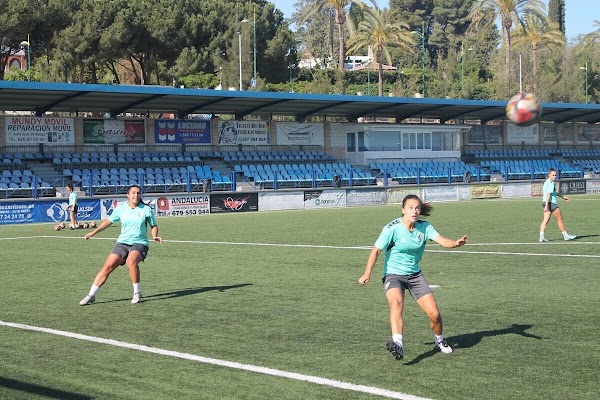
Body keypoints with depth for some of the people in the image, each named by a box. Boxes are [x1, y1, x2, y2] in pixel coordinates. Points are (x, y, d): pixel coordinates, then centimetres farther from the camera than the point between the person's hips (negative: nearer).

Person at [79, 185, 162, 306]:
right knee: (108, 266, -11)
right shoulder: (120, 209, 6)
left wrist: (155, 236, -8)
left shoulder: (146, 209, 0)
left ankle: (137, 292, -16)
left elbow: (153, 226, 11)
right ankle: (91, 295, -3)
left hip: (140, 244, -3)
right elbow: (109, 221, 18)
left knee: (131, 261, -34)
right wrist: (94, 232, 12)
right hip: (122, 242, 3)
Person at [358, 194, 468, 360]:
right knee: (396, 303, -35)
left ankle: (440, 341, 27)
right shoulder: (392, 228, -16)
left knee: (434, 313, -4)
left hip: (415, 275, 4)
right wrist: (367, 273, -30)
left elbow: (442, 241, -16)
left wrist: (456, 243, -38)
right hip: (393, 274, -4)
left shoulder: (424, 227, -4)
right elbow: (376, 250, -18)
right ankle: (398, 343, -54)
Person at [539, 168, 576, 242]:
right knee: (560, 219, 5)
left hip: (546, 202, 9)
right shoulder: (551, 183, -15)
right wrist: (546, 205, -28)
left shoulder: (547, 182, 16)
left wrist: (563, 197, 34)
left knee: (545, 220, 2)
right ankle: (566, 236, 15)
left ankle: (541, 237, -9)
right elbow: (548, 194, -22)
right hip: (551, 203, -9)